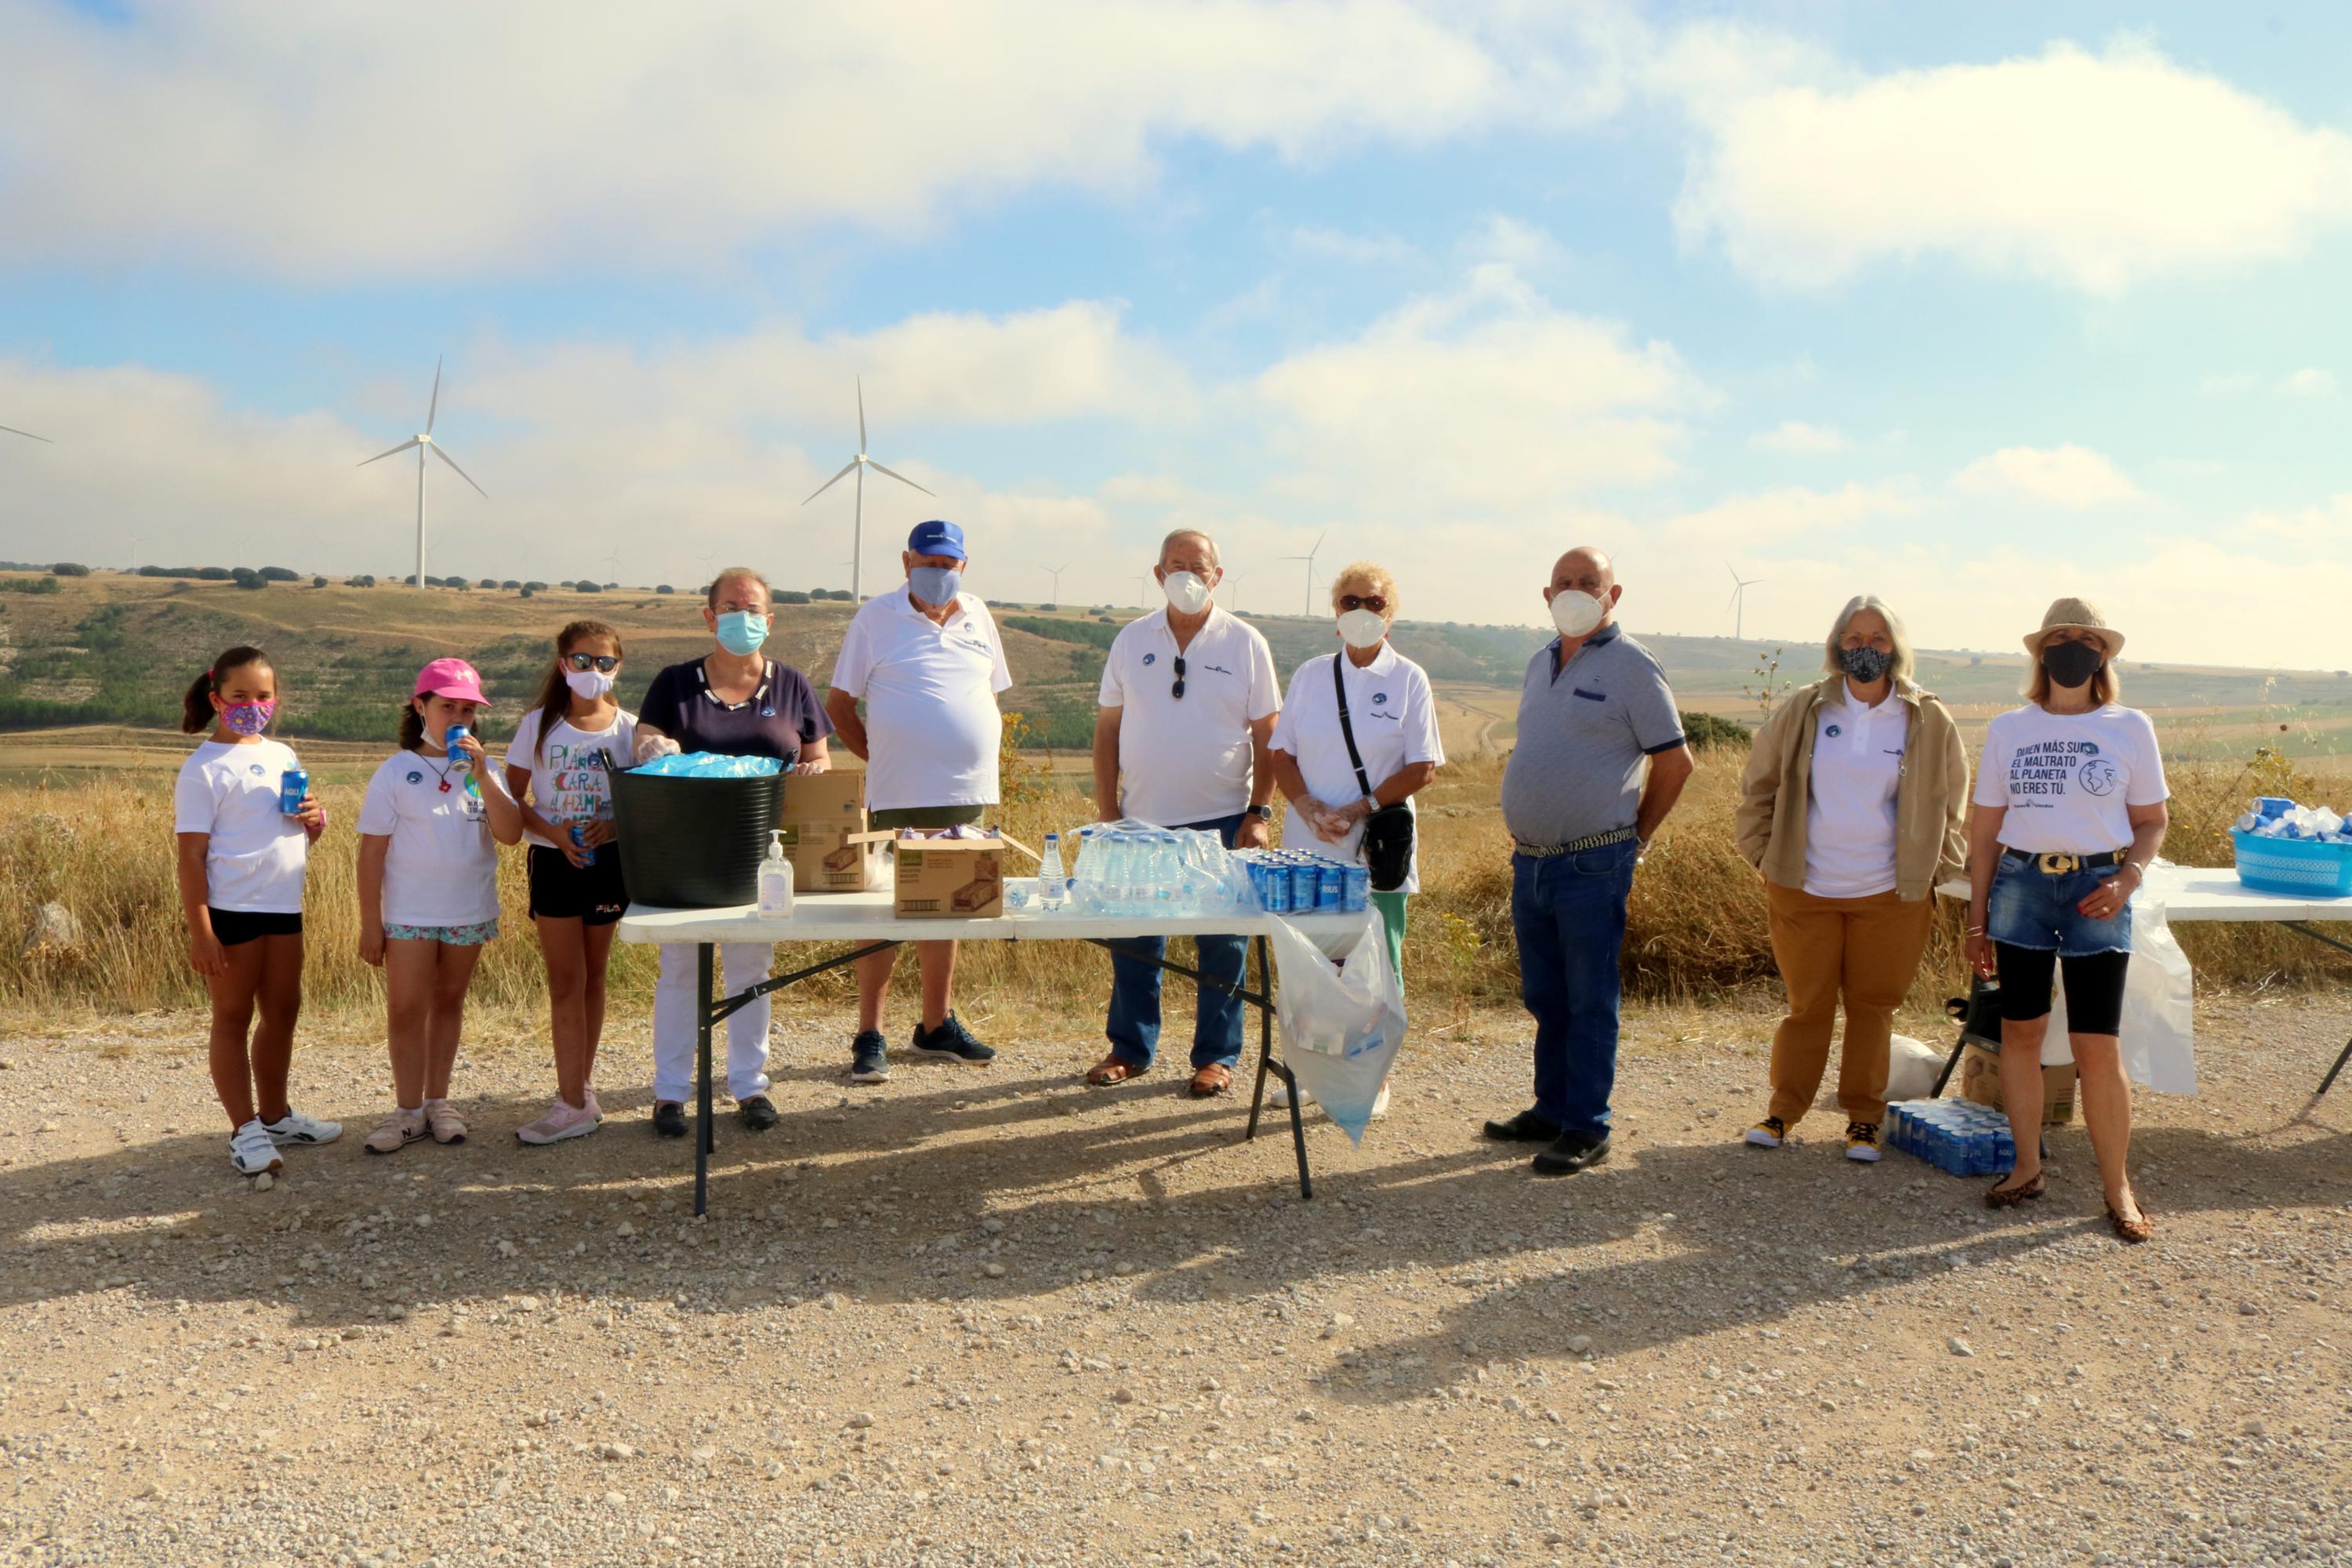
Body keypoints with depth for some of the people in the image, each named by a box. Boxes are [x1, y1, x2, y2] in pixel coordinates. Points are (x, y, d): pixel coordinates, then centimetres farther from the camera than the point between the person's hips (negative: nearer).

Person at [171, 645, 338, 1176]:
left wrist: (313, 820, -4)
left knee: (283, 1009, 15)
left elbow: (302, 833, 21)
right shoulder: (204, 768, -9)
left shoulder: (282, 756, 11)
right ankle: (245, 1131, 12)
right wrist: (199, 932, -17)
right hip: (232, 911, -7)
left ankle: (275, 1117, 29)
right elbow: (191, 854, -13)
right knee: (233, 1016, 4)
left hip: (283, 907, 7)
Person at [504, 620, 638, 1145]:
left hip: (608, 862, 1)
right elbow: (514, 800, 0)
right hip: (553, 861, -1)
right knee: (566, 981, -1)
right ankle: (576, 1101, 0)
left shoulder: (629, 729, 1)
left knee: (592, 976, 10)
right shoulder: (538, 726, 0)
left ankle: (580, 1085, 21)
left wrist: (615, 827, -17)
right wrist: (553, 832, -16)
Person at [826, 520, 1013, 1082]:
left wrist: (980, 757, 9)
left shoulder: (977, 615, 11)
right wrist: (882, 759, -3)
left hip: (968, 792, 5)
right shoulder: (876, 616, -1)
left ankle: (937, 1025, 25)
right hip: (900, 797, -4)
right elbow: (839, 704, 2)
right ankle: (869, 1036, 7)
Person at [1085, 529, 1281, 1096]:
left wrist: (1260, 813, -7)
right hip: (1142, 819, 2)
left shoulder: (1245, 643, 1)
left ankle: (1216, 1056, 16)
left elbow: (1267, 736, 1)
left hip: (1222, 820, -2)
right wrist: (1107, 812, 2)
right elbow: (1107, 729, 8)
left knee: (1222, 943, 3)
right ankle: (1129, 1048, 22)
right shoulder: (1132, 640, 6)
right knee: (1133, 939, 7)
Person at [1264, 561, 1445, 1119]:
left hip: (1377, 846, -2)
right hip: (1309, 843, 3)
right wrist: (1308, 807, -9)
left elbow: (1422, 768, -4)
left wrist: (1359, 809, -13)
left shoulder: (1409, 680, 0)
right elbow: (1280, 752, 9)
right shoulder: (1309, 675, 8)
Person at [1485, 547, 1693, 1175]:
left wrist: (1636, 835, 0)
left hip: (1592, 865, -7)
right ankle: (1552, 1110, 26)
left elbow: (1675, 760, -5)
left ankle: (1586, 1129, 7)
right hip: (1530, 861, 7)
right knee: (1544, 997, 15)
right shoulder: (1539, 664, 14)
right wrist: (1526, 834, 16)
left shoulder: (1631, 665, -7)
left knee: (1589, 1001, 0)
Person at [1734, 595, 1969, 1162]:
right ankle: (1782, 1110, 20)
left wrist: (1935, 870, 6)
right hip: (1805, 888, 0)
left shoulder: (1929, 721, 0)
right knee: (1808, 1003, 7)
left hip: (1890, 894, 0)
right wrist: (1767, 855, 5)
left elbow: (1949, 803, 12)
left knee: (1872, 1006, 8)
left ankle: (1864, 1119, 21)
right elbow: (1759, 786, 9)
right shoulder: (1802, 711, -1)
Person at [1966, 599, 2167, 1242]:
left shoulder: (2129, 727, 2)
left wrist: (2126, 880, -11)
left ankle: (2117, 1188, 9)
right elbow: (1985, 827, 9)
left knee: (2098, 1045, -4)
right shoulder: (2009, 728, 6)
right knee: (2020, 1031, 7)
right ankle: (2027, 1168, 21)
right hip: (2021, 884, 2)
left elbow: (2151, 821, 7)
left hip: (2095, 891, -2)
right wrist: (1977, 916, 8)